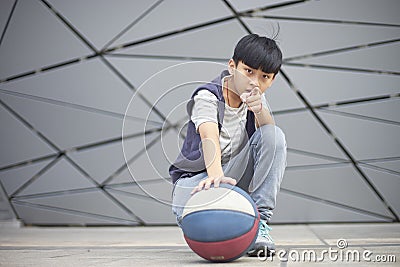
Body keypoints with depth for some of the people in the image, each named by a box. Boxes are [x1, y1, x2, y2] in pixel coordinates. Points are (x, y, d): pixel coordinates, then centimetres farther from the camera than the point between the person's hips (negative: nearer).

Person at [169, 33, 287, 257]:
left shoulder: (255, 96, 1)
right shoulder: (208, 96, -19)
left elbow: (269, 133, -14)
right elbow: (210, 137, -39)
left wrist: (260, 111, -37)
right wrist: (215, 175, -58)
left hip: (237, 174, 5)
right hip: (199, 174, -5)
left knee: (275, 135, -21)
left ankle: (260, 220, -21)